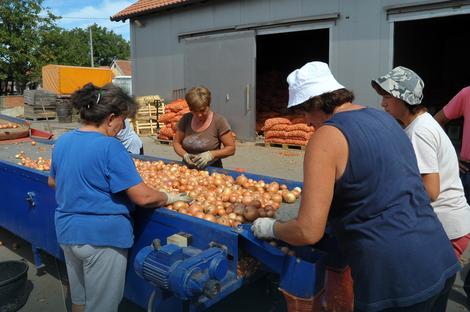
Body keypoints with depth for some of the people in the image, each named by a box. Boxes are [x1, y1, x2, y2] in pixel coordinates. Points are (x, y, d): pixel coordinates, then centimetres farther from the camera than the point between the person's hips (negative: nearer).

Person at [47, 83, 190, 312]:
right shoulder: (110, 147, -21)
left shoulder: (62, 142, 2)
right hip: (102, 237, -7)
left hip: (67, 233, 8)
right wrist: (170, 197, -6)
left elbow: (52, 182, 19)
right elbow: (143, 197, -23)